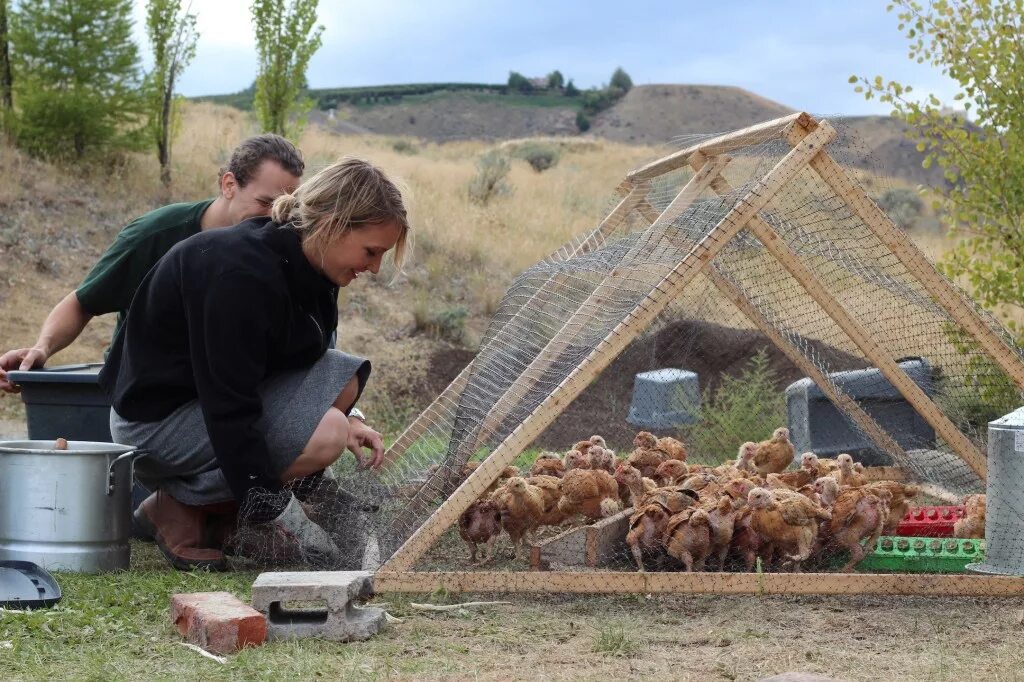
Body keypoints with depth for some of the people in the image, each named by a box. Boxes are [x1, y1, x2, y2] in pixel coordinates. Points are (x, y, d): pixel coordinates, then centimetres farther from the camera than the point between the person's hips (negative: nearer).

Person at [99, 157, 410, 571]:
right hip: (153, 417, -10)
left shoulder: (302, 266, 1)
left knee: (343, 377, -1)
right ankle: (178, 507, -7)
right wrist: (284, 517, -28)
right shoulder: (242, 275, -29)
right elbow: (228, 409, -29)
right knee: (323, 437, -25)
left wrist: (341, 418, -6)